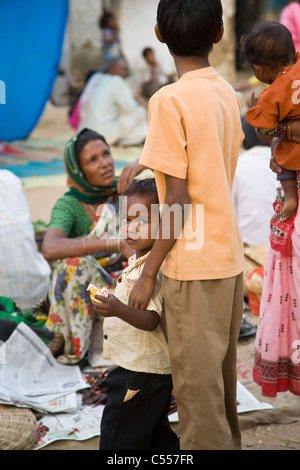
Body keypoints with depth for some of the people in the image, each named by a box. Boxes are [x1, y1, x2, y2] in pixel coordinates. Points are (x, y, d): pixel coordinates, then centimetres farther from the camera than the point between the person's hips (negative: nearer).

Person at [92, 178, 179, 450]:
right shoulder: (138, 260, 10)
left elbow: (150, 320, -32)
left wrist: (120, 311, -46)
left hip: (140, 372, -11)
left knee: (117, 439, -2)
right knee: (157, 435, 20)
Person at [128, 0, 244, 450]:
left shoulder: (170, 100, -15)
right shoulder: (227, 93, 6)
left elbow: (179, 198, -17)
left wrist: (148, 273, -11)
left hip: (193, 263, -8)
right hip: (230, 257, 8)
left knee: (197, 382, 2)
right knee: (221, 371, 19)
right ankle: (227, 441, 32)